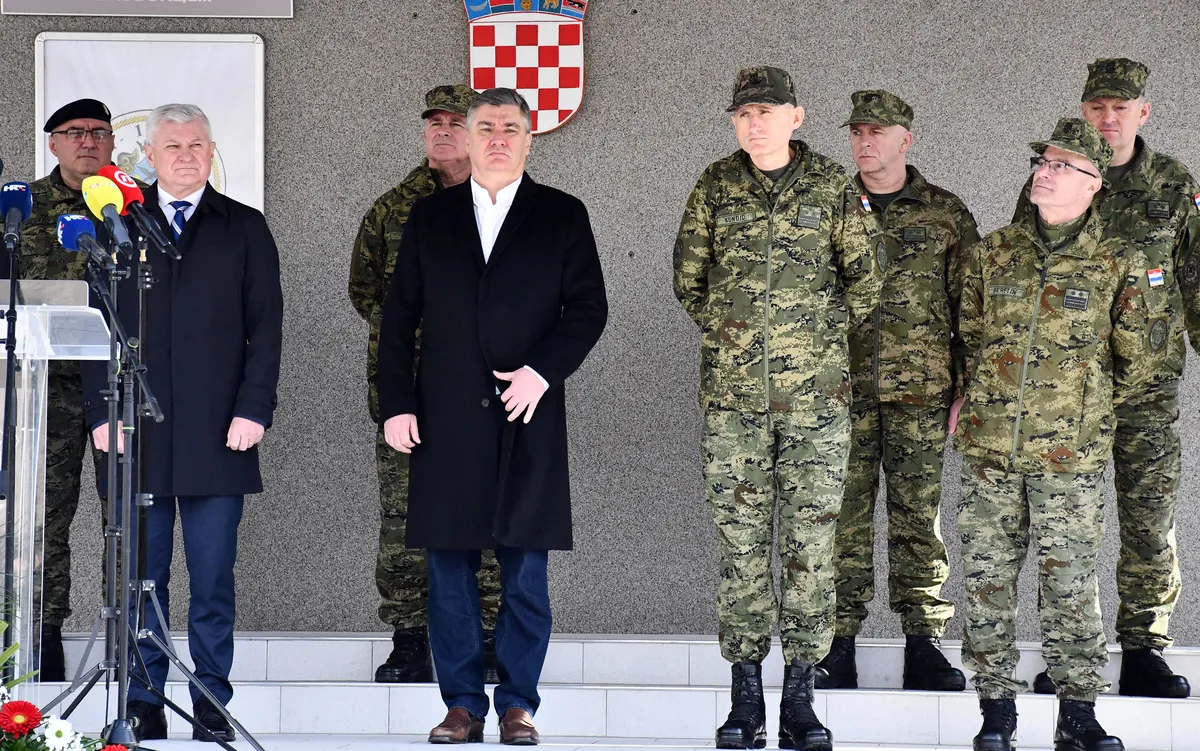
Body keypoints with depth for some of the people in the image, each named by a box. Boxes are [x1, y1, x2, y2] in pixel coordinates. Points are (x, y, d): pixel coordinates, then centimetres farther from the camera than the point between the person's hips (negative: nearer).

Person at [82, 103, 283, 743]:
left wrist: (253, 408, -5)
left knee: (213, 578, -1)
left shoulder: (244, 229, 10)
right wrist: (101, 412, -1)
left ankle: (212, 702, 5)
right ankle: (143, 705, 6)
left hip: (217, 431, -1)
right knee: (141, 576, 1)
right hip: (136, 433, 1)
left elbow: (265, 326, 6)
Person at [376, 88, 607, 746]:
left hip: (527, 419, -1)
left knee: (525, 568, 0)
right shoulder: (430, 217, 11)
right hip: (444, 420, 1)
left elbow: (588, 308, 3)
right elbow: (399, 317, 10)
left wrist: (543, 370, -12)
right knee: (449, 568, 2)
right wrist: (397, 404, 1)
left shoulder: (562, 216, 7)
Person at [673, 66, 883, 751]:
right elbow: (689, 276, 14)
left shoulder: (831, 186, 1)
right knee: (741, 539, 1)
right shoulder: (717, 186, 5)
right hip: (732, 391, 1)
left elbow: (865, 276, 9)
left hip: (815, 391, -1)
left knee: (811, 536, -1)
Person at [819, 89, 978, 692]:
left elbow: (971, 307, 8)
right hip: (842, 387, 1)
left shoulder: (947, 214, 8)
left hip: (921, 391, -1)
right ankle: (839, 642, 4)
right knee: (844, 514, 0)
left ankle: (924, 643, 4)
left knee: (918, 516, 0)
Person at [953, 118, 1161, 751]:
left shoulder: (1120, 262, -2)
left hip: (1070, 456, -2)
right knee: (987, 580, 3)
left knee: (1070, 585, 0)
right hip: (989, 448, 3)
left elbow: (1140, 357, 7)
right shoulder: (992, 253, 6)